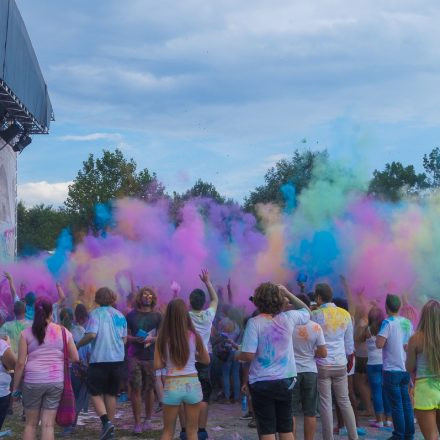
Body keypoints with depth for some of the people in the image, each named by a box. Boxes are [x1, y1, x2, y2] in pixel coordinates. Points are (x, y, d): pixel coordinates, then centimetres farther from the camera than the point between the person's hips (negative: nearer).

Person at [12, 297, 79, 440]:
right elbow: (75, 358, 5)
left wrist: (16, 386, 4)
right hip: (56, 381, 1)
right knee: (48, 425, 3)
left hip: (33, 381, -1)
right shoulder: (63, 332, 3)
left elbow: (20, 363, -4)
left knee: (31, 423, 13)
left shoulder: (26, 333, -1)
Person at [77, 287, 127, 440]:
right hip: (118, 359, 5)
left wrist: (77, 345, -4)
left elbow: (91, 334, -18)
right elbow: (124, 339, 13)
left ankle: (106, 422, -13)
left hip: (100, 359, -5)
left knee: (95, 393, 5)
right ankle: (110, 426, 18)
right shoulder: (120, 315, 9)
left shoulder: (96, 313, -6)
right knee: (111, 394, 14)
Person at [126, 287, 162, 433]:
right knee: (136, 389, -5)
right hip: (134, 356, -1)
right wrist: (135, 339, -13)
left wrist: (151, 339, -14)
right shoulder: (131, 315, 7)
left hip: (151, 357, 1)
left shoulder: (157, 316, 7)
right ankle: (137, 423, -2)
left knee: (149, 388, 7)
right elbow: (125, 335, 6)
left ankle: (148, 420, 21)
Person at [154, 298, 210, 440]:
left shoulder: (163, 338, -5)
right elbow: (206, 360, 7)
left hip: (172, 386, 0)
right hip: (192, 384, 0)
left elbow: (157, 365, -6)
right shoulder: (193, 336, -4)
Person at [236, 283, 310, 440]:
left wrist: (237, 355, 3)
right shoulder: (288, 318, -4)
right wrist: (287, 293, 14)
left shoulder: (254, 323, -15)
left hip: (262, 383, -4)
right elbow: (306, 311, 19)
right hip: (285, 381, 4)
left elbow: (248, 355, -19)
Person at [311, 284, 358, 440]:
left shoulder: (315, 315, -9)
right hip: (340, 364, 4)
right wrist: (350, 360, 23)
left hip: (322, 364, -4)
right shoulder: (345, 314, 3)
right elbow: (349, 342, 11)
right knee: (344, 400, 13)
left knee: (326, 403, 2)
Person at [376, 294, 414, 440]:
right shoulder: (408, 322, 6)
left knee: (396, 405, -1)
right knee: (406, 403, 12)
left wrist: (378, 334, -4)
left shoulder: (388, 322, -14)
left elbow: (379, 344, -21)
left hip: (392, 370, -6)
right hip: (406, 370, 6)